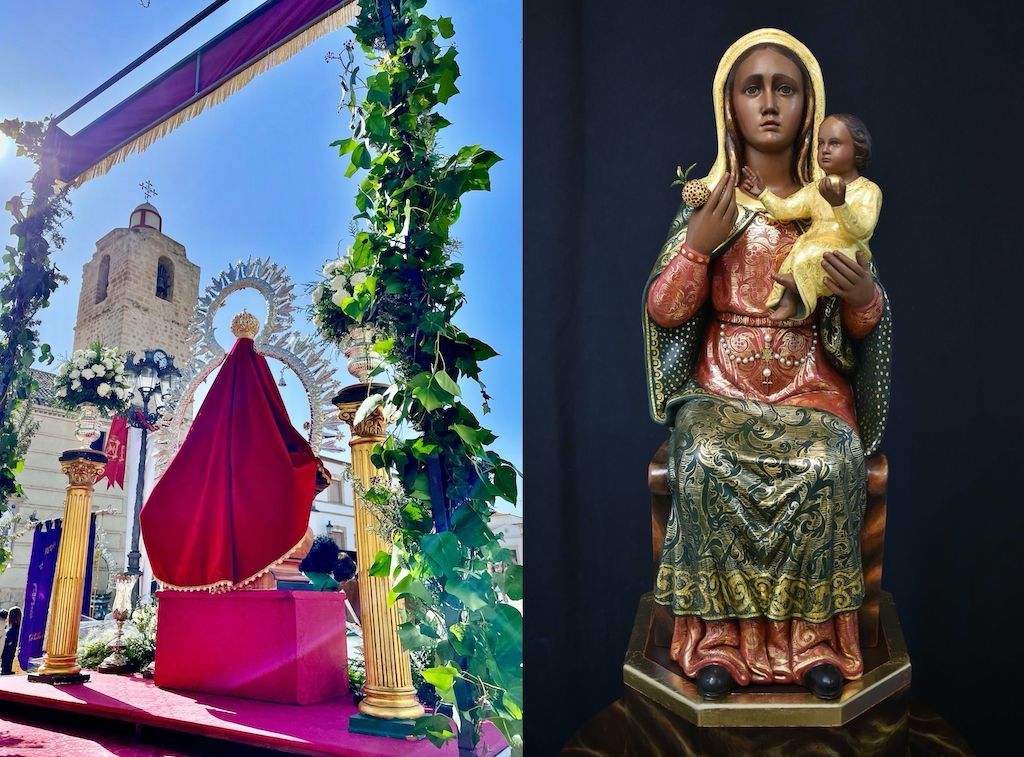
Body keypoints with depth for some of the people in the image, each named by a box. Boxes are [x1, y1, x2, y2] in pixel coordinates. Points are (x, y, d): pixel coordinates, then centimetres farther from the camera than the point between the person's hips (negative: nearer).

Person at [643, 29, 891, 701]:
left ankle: (814, 634, -12)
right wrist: (699, 243, -14)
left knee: (830, 468, -30)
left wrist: (864, 298, -15)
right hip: (720, 385, 0)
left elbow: (861, 328, 8)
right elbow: (663, 313, -1)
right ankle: (720, 636, -16)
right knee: (706, 463, -31)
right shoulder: (705, 203, 4)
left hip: (812, 385, 1)